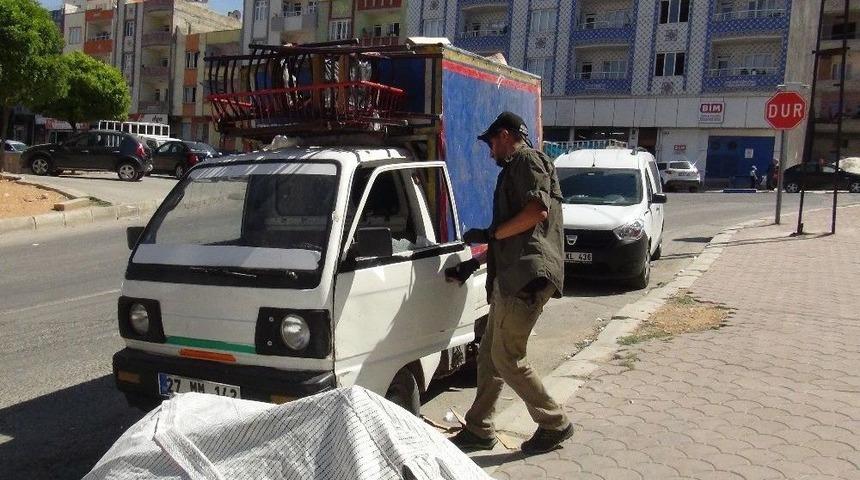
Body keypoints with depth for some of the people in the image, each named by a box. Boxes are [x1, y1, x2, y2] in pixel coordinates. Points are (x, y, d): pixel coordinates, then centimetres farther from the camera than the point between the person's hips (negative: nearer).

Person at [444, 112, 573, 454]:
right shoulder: (514, 170, 29)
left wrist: (490, 234, -11)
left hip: (528, 275, -10)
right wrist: (472, 265, 28)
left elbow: (538, 210, -18)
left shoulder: (527, 160, -2)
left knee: (506, 359, -6)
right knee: (489, 355, 12)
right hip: (511, 277, 10)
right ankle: (479, 430, 20)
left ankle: (555, 424, 8)